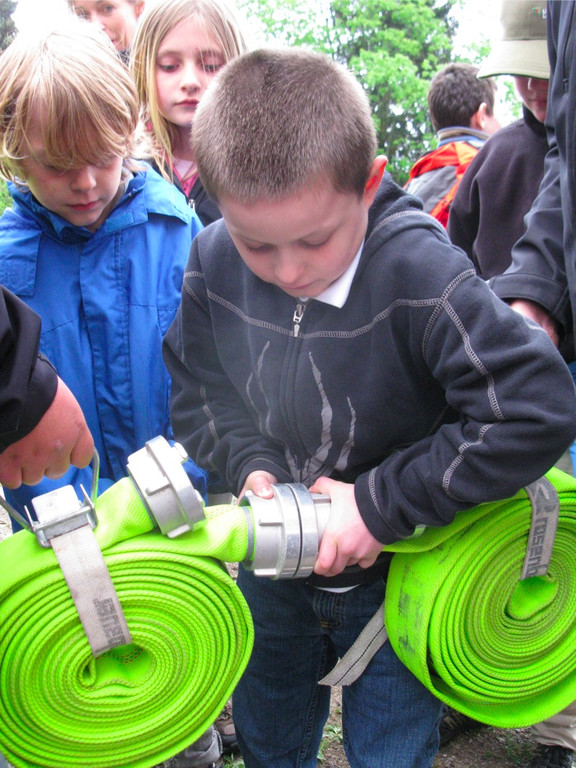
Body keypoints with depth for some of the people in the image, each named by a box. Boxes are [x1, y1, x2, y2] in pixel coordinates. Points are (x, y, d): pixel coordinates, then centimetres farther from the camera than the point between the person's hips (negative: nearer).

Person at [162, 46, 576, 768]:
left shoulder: (420, 272, -31)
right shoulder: (212, 261, -15)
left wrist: (382, 504, -28)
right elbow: (198, 391, 0)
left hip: (394, 571, -4)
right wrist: (253, 466, -19)